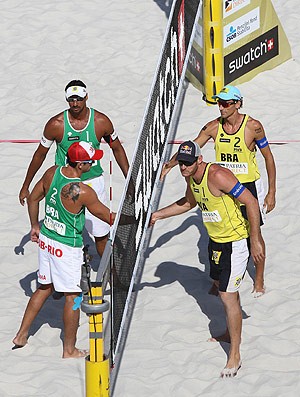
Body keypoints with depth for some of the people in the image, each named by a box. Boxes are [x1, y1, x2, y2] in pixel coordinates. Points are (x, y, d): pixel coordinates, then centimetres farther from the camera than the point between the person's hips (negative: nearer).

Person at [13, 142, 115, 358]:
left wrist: (35, 225, 23)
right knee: (72, 296, 7)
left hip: (46, 239, 7)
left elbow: (33, 198, 8)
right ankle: (69, 350, 18)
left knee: (45, 287, 24)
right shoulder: (83, 192, -26)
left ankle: (22, 334, 30)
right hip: (67, 248, -7)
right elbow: (106, 216, -12)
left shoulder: (52, 172, -6)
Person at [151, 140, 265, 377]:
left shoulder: (217, 176, -28)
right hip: (216, 240, 9)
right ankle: (232, 333, 47)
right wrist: (159, 214, 18)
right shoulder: (191, 177, 0)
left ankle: (235, 355, -2)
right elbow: (189, 202, 23)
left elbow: (251, 202, -26)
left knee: (228, 295, -10)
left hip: (236, 241, -9)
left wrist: (256, 240, -25)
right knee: (222, 286, 24)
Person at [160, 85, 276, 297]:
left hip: (249, 186, -3)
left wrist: (271, 192, -6)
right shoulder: (214, 127, -6)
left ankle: (259, 280, 23)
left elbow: (268, 157, -5)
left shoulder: (253, 126, -14)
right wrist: (170, 164, -26)